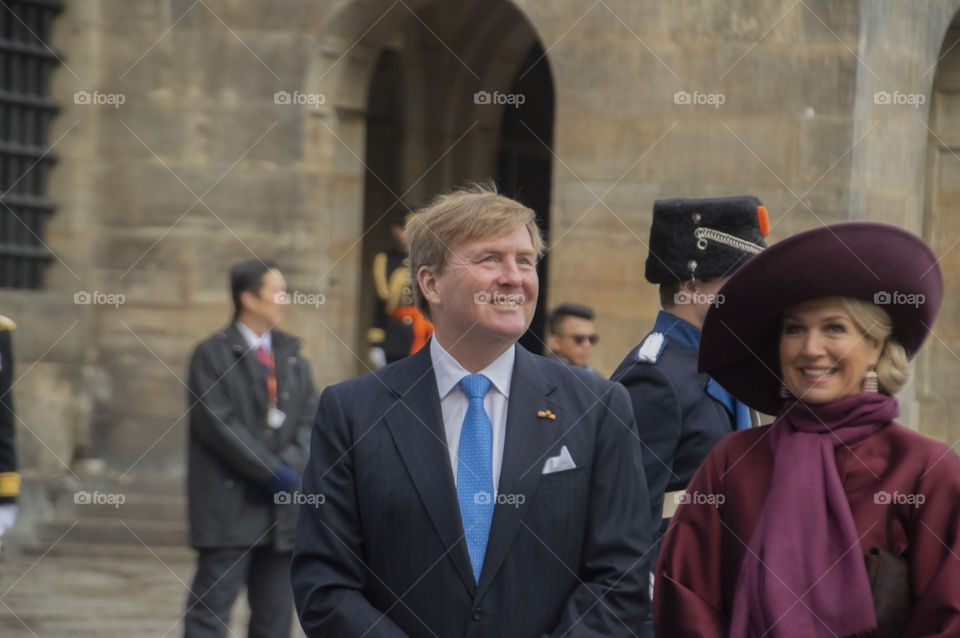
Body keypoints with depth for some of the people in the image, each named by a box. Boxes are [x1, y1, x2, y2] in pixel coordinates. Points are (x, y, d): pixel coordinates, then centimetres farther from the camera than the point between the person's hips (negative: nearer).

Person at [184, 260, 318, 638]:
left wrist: (288, 467, -10)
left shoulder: (291, 354, 14)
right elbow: (217, 423, -12)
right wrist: (272, 472, -14)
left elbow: (309, 418, 8)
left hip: (281, 504, 6)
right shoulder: (213, 355, -4)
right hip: (229, 504, -6)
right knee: (212, 607, -6)